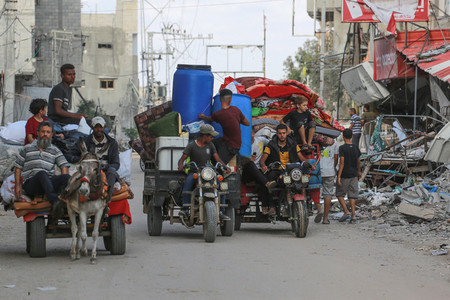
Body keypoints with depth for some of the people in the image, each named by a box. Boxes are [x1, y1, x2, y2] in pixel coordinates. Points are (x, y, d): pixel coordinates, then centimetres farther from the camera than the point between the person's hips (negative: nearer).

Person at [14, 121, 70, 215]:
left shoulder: (55, 150, 19)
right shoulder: (27, 149, 17)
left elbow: (64, 166, 8)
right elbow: (18, 168, 17)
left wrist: (64, 182, -10)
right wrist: (17, 186, 4)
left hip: (48, 183, 2)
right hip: (30, 185, -2)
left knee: (66, 177, -27)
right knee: (42, 174, -37)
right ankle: (54, 201, -58)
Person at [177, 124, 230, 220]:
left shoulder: (210, 145, 13)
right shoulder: (191, 145, 1)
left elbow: (218, 159, 6)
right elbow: (182, 159, -5)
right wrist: (180, 165, -29)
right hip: (194, 172, -4)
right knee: (188, 181, -37)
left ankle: (220, 211, -16)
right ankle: (184, 209, -36)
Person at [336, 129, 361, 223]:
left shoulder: (342, 148, -13)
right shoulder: (355, 148, 4)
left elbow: (342, 163, -18)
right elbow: (358, 161, 15)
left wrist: (339, 177, -17)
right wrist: (359, 171, 32)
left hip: (344, 174, -5)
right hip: (353, 174, 5)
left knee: (340, 194, 8)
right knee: (352, 195, 6)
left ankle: (346, 211, -6)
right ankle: (353, 215, -2)